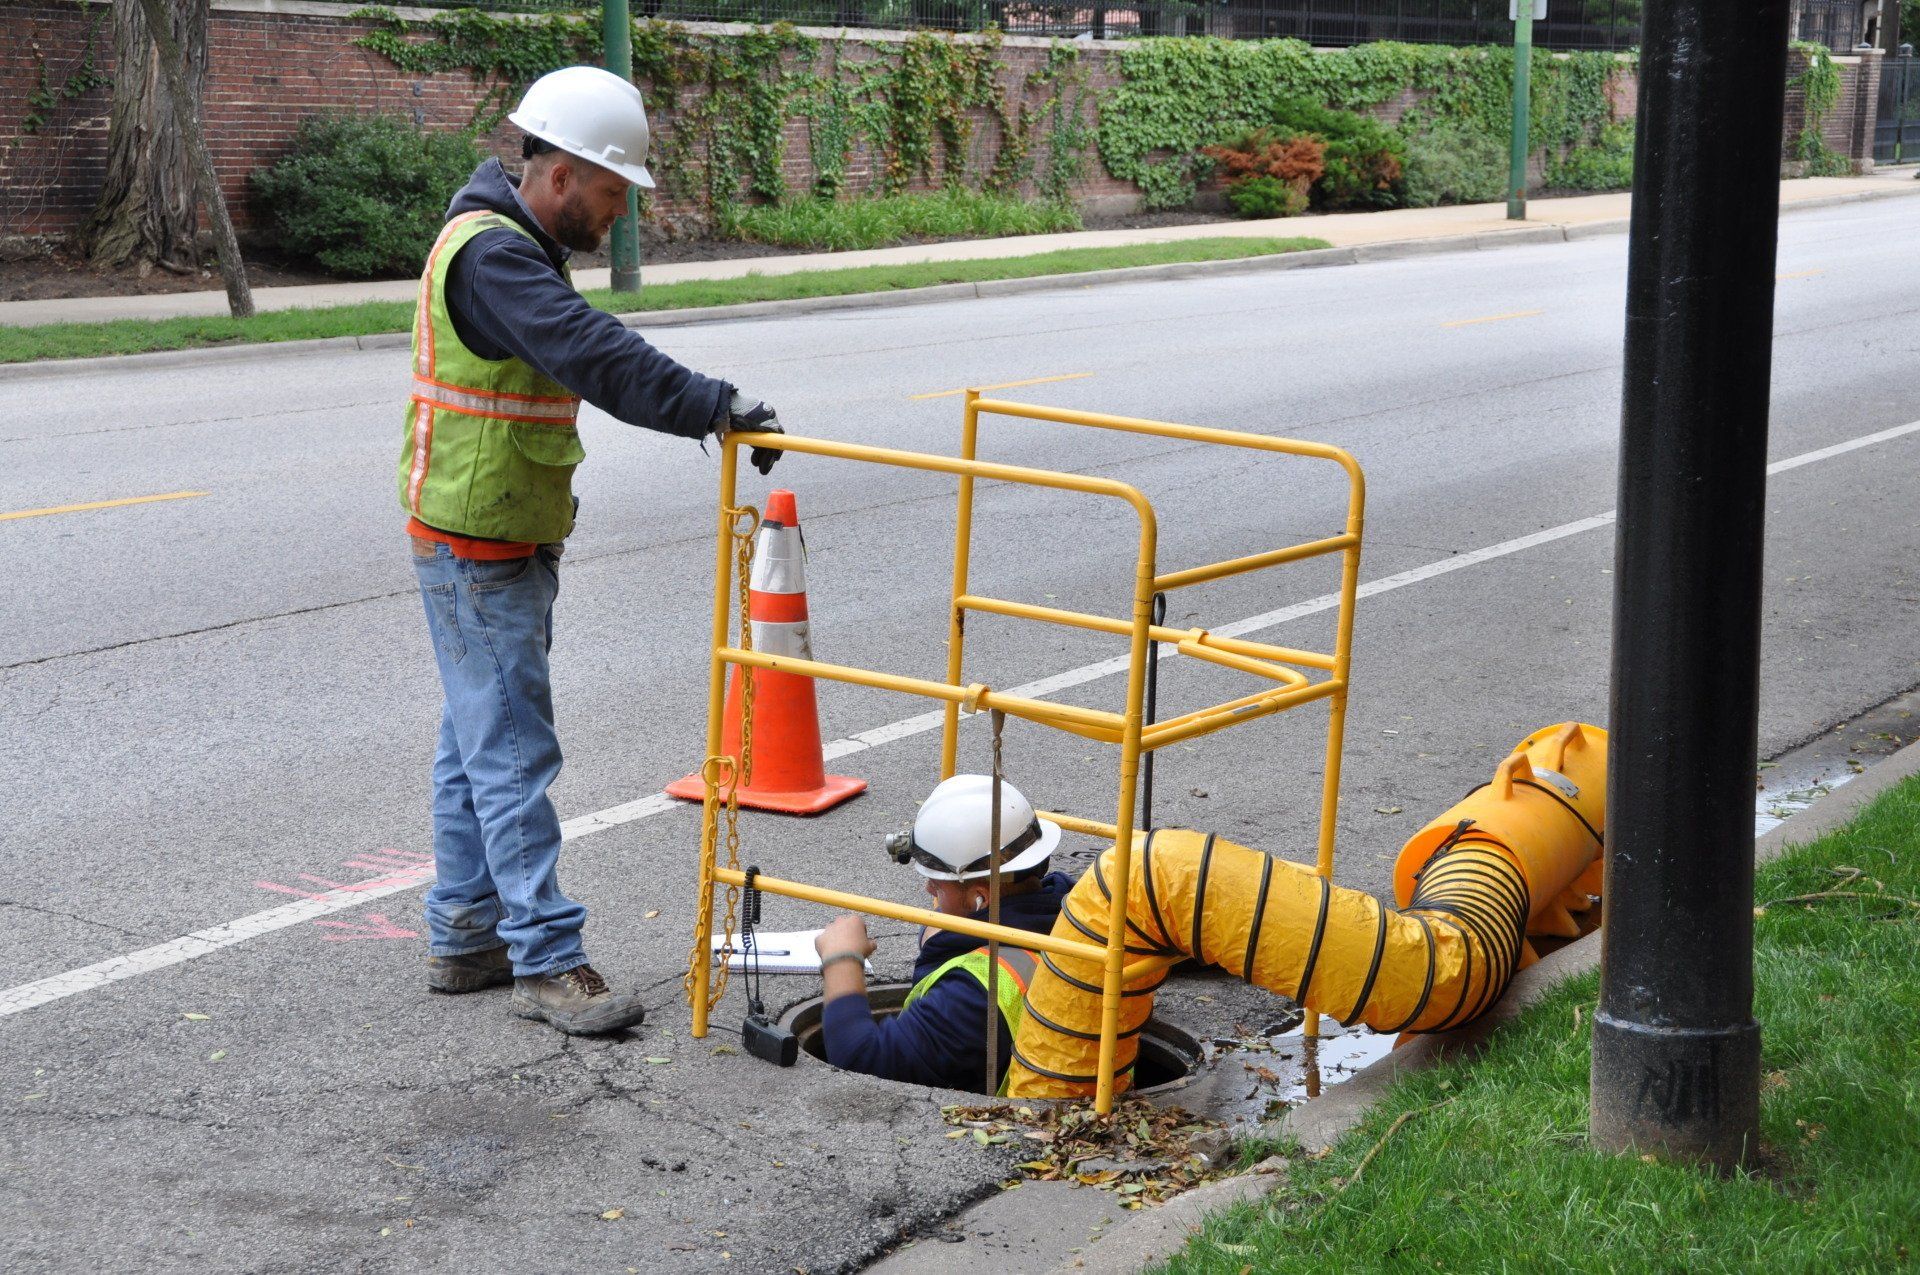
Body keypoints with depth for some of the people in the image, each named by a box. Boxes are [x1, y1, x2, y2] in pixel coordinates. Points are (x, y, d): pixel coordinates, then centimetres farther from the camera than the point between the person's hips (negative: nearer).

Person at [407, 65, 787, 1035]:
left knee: (476, 744, 16)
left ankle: (463, 937, 25)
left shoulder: (515, 249, 14)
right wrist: (714, 407, -34)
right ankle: (547, 961, -2)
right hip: (477, 553, -11)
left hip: (508, 546, 11)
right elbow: (595, 357, -33)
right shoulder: (490, 253, -22)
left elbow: (583, 356, 13)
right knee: (514, 754, -7)